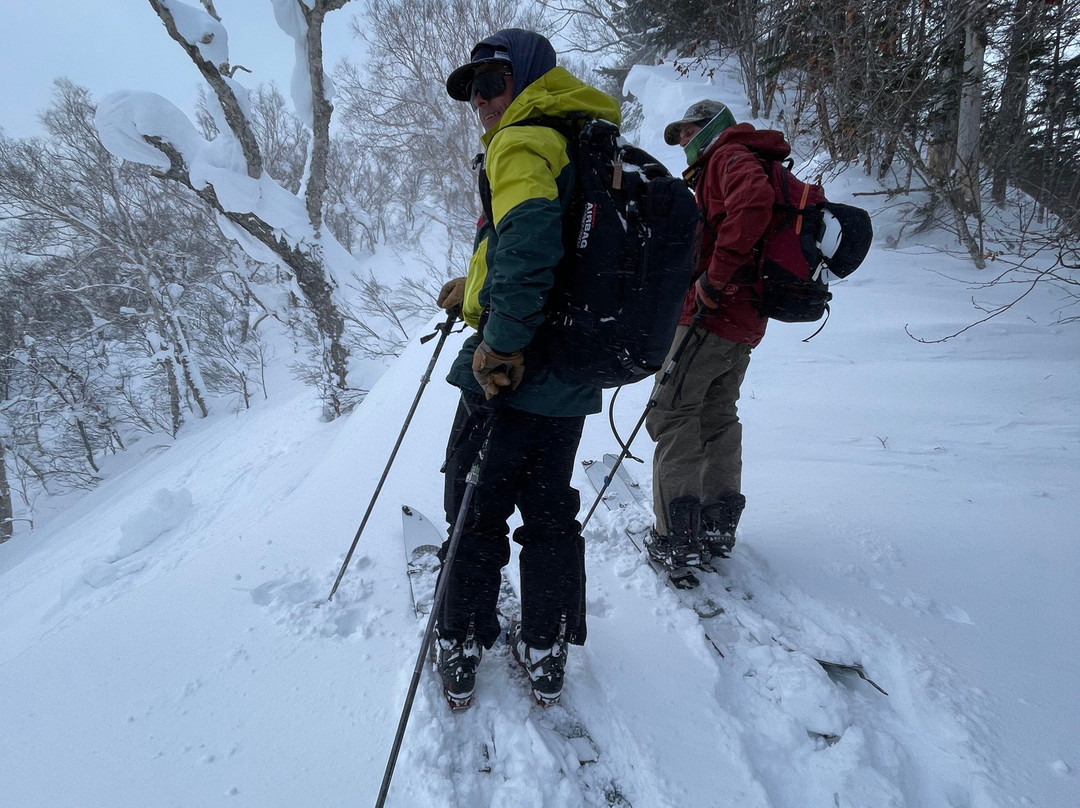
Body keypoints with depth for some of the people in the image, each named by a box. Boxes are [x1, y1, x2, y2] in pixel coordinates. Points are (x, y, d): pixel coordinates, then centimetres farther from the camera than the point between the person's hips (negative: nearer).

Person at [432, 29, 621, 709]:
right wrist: (476, 289, 25)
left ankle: (460, 651, 24)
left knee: (476, 510, 9)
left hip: (511, 374, -8)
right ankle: (547, 652, 29)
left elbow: (529, 238, -30)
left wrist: (500, 344, -26)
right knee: (551, 513, 17)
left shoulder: (522, 142, -9)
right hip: (572, 379, 8)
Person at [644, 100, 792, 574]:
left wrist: (714, 278, -25)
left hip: (709, 316, -10)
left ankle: (677, 539, -5)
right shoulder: (734, 167, 27)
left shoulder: (731, 154, -3)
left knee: (671, 416, -7)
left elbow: (753, 203, -26)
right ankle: (717, 528, 23)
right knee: (718, 418, 15)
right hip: (744, 322, 10)